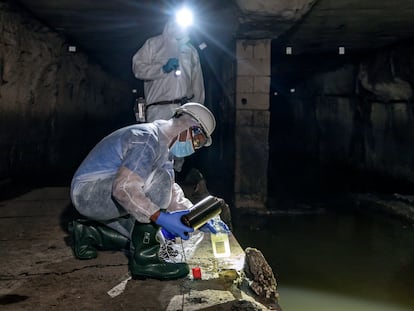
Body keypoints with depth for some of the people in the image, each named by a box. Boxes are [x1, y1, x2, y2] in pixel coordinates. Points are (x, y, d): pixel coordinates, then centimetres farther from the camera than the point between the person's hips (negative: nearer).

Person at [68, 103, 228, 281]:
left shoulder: (162, 144, 12)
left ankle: (88, 233, 19)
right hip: (88, 191, -10)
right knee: (159, 180, -25)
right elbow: (123, 189, -32)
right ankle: (144, 257, -21)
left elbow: (170, 191, 14)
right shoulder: (149, 139, -22)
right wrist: (161, 218, -33)